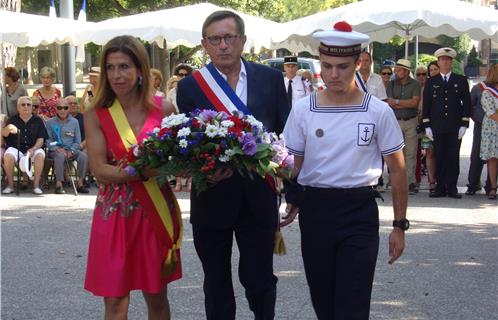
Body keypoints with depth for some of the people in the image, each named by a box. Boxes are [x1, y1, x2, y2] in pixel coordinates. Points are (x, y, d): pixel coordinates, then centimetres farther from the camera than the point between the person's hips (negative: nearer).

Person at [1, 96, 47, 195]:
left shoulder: (38, 121, 10)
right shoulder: (13, 120, 12)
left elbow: (41, 139, 2)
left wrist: (33, 149, -17)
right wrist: (8, 129, -28)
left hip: (34, 148, 0)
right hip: (15, 148, 0)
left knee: (40, 155, -33)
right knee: (8, 156, -32)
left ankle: (36, 185, -23)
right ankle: (10, 185, -17)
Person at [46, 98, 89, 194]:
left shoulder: (74, 122, 13)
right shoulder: (50, 122, 8)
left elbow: (77, 141, 10)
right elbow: (48, 140, 2)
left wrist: (71, 151, -8)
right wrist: (57, 149, -16)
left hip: (71, 150, 2)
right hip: (55, 150, -2)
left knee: (83, 156, -27)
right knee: (60, 156, -37)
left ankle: (80, 183, -21)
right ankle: (59, 184, -38)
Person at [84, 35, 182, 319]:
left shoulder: (164, 109, -1)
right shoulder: (96, 115, -4)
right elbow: (99, 170, -11)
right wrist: (144, 172, -24)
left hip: (157, 210, 1)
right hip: (115, 213, -1)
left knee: (157, 296, 11)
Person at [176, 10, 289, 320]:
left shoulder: (270, 79, 2)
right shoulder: (190, 86, -1)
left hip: (259, 197, 0)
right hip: (213, 198, 0)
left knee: (260, 279, 5)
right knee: (217, 283, 13)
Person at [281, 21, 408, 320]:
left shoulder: (379, 112, -4)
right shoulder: (303, 110, 0)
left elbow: (397, 169, 3)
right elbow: (293, 166, 7)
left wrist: (400, 225, 2)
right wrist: (290, 203, -8)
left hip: (360, 210, -2)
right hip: (315, 209, 2)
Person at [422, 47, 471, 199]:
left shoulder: (461, 81, 8)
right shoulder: (431, 82, 10)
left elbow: (466, 103, 5)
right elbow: (426, 105, 8)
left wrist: (464, 125, -3)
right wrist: (427, 126, 0)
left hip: (455, 128, -1)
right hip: (437, 128, 1)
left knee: (453, 158, 1)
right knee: (439, 158, 2)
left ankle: (452, 188, 5)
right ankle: (440, 188, 6)